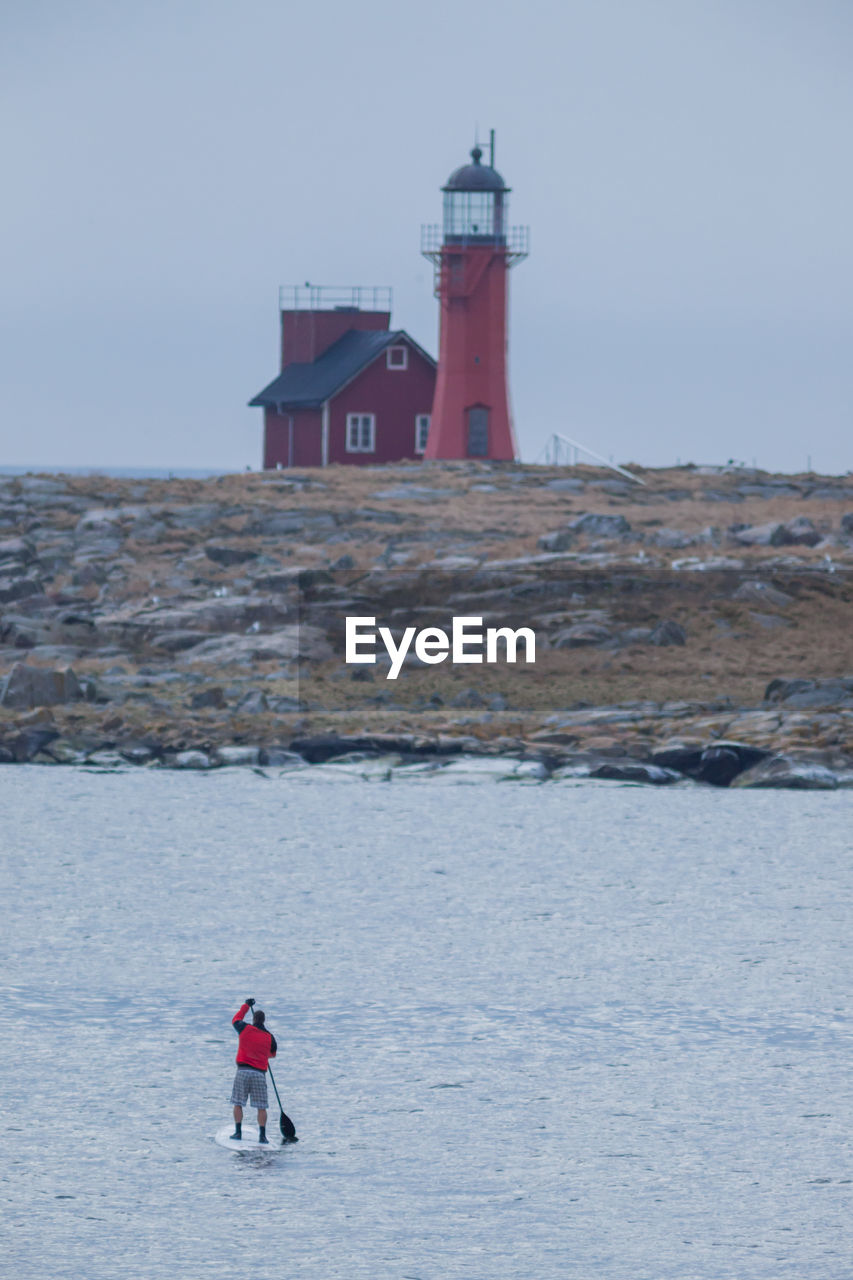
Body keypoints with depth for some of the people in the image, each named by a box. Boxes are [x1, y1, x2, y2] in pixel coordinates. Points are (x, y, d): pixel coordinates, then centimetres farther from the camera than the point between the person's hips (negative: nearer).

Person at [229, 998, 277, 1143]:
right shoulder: (269, 1037, 4)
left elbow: (235, 1020, 23)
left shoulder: (245, 1029, -1)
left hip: (243, 1071, -1)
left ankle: (238, 1132, 3)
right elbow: (273, 1054, 22)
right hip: (260, 1073, 1)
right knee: (261, 1106, 4)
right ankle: (262, 1135, -1)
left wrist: (246, 1006, 36)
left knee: (238, 1104, 8)